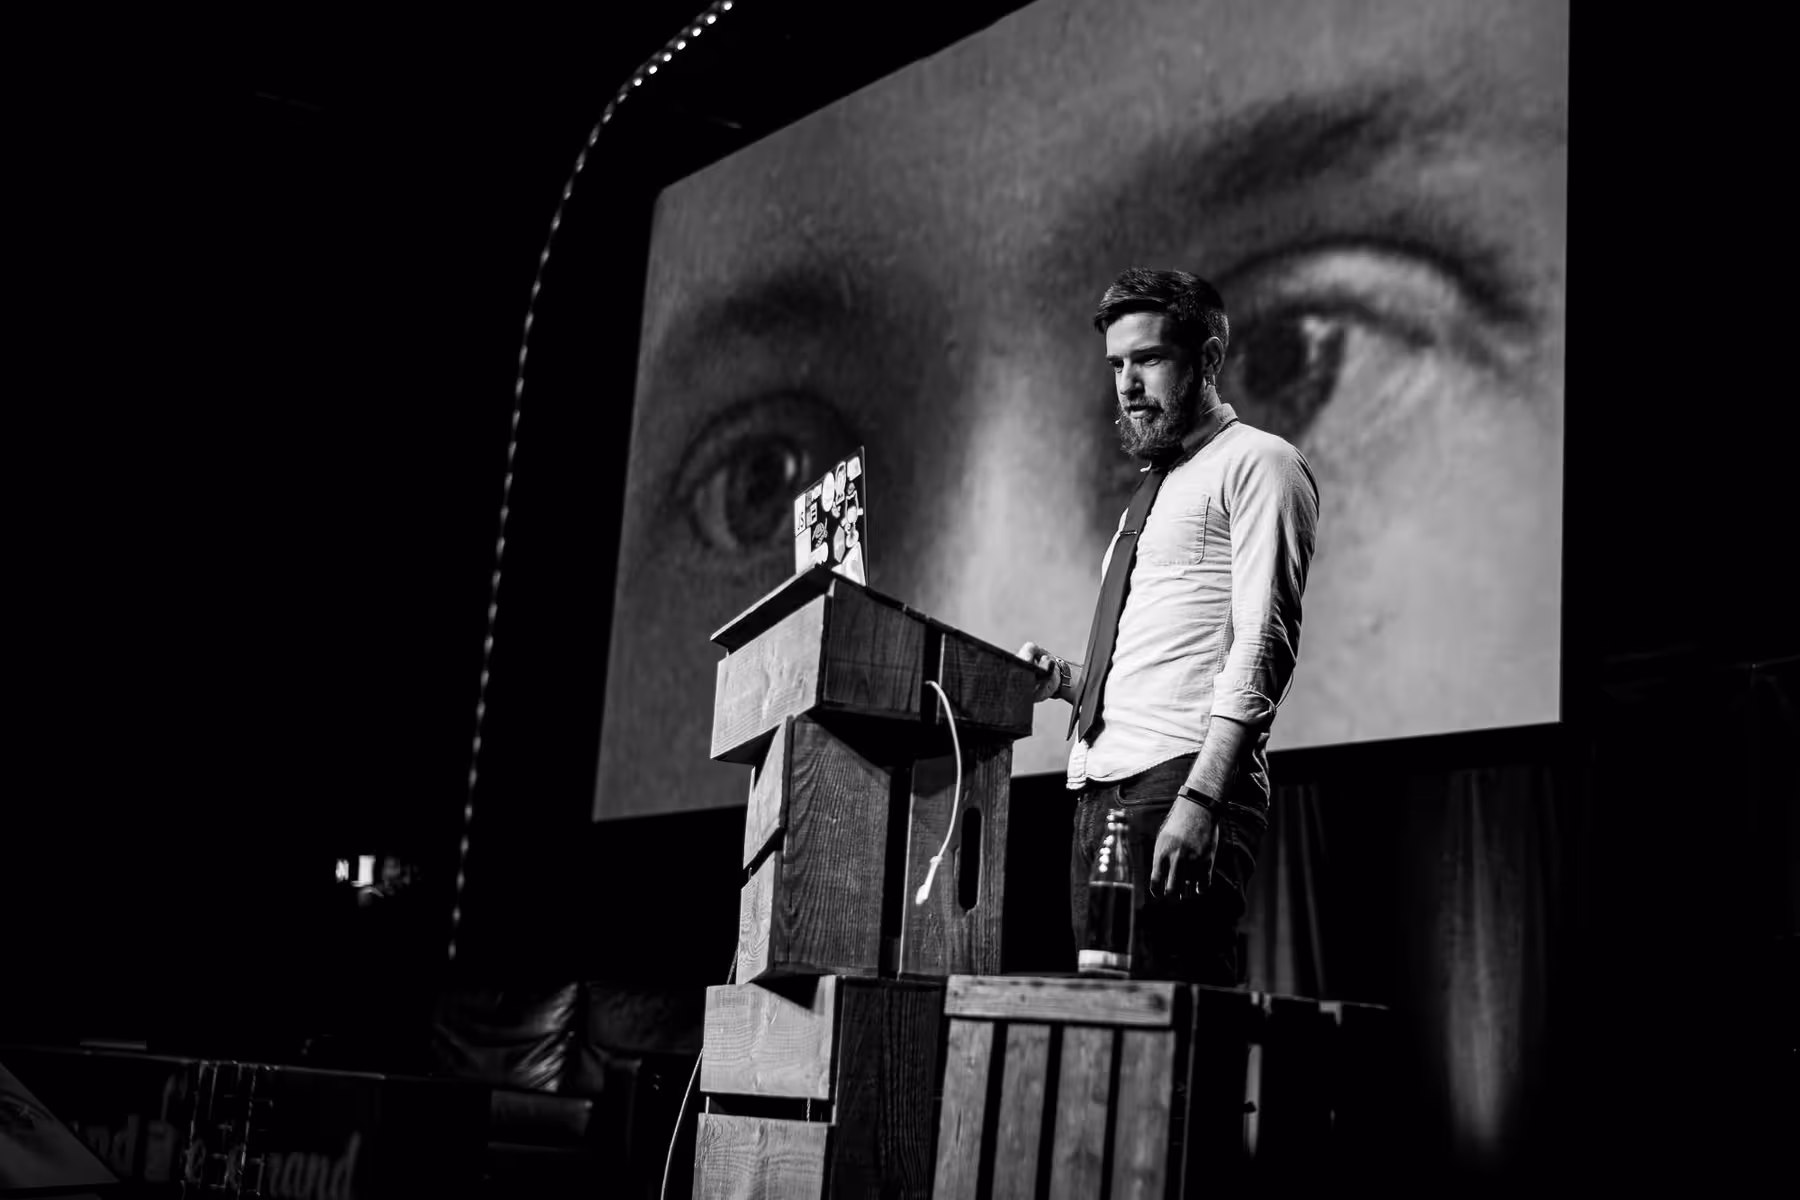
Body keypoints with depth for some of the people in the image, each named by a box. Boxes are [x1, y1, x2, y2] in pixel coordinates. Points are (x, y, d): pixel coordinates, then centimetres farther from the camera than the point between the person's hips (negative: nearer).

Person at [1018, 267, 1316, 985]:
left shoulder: (1257, 463, 1)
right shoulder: (1151, 492, 27)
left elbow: (1262, 644, -11)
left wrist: (1200, 797, -21)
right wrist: (1066, 680, 9)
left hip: (1182, 778, -8)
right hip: (1102, 789, 8)